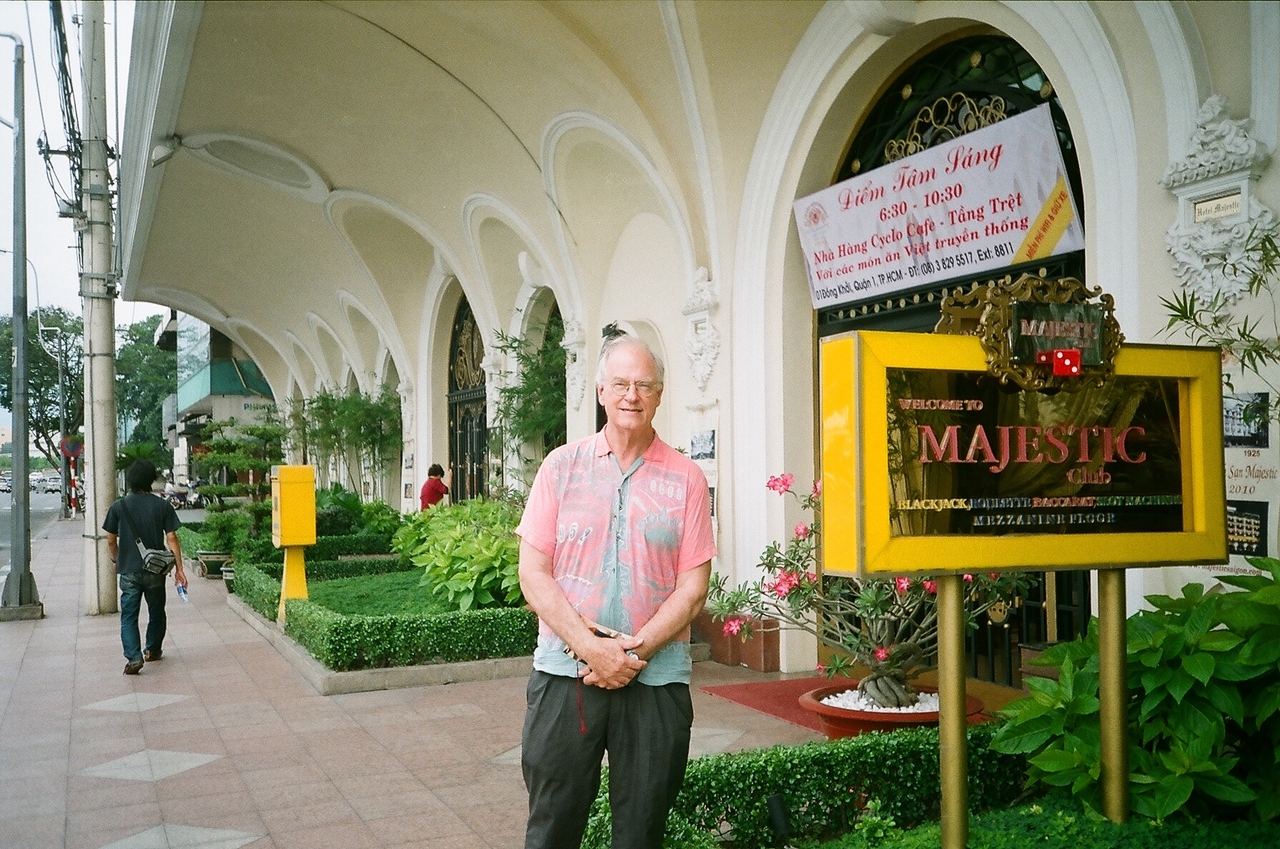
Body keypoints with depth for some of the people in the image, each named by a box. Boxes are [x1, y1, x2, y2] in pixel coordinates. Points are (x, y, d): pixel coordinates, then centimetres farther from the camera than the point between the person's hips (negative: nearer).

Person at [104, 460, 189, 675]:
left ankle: (134, 657, -13)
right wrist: (179, 568, -1)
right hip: (155, 570, 1)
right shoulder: (162, 506, -5)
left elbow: (111, 540, 3)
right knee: (156, 613, 19)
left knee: (129, 616, 1)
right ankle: (153, 650, 31)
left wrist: (116, 560, 22)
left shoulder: (119, 507, -3)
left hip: (129, 571, -1)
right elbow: (171, 538, -6)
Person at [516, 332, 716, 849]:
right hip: (565, 670, 0)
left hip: (657, 678, 0)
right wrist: (591, 647, -12)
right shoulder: (562, 466, 4)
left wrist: (635, 650, -13)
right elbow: (532, 575, -1)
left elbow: (692, 588, -1)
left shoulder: (685, 479, 4)